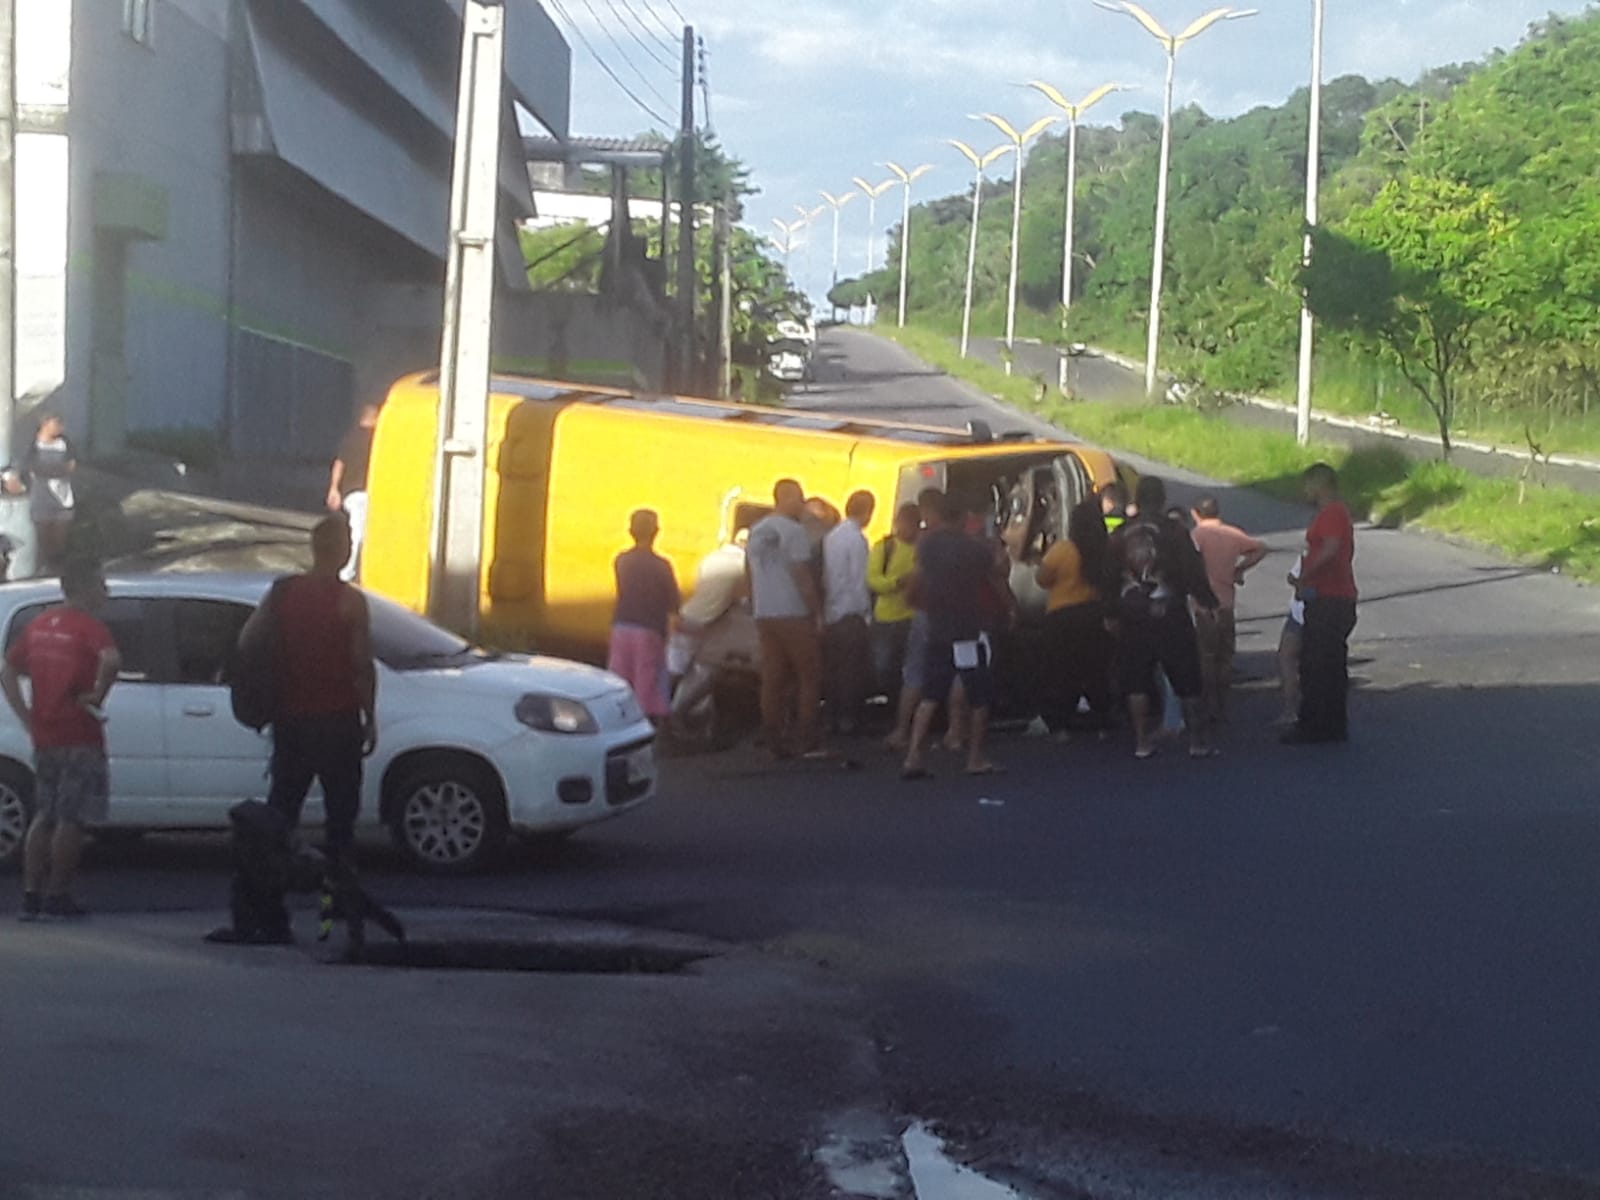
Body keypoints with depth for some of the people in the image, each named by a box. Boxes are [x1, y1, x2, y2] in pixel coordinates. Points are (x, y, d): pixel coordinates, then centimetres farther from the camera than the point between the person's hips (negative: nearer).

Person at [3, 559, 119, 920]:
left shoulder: (39, 625, 12)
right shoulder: (89, 627, -12)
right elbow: (112, 660, -32)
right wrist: (98, 695, -17)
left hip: (44, 738, 7)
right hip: (79, 739, -7)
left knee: (44, 817, 14)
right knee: (71, 820, 0)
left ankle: (31, 895, 11)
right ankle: (56, 897, 3)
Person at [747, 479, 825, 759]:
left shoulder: (756, 532, 12)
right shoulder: (794, 531, -11)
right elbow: (803, 577, -14)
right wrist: (817, 611, -9)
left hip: (764, 617, 7)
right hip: (794, 615, -7)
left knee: (772, 679, 6)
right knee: (809, 677, 2)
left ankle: (776, 742, 6)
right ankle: (807, 741, -2)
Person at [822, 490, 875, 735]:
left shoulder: (831, 536, 8)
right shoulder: (857, 539, -14)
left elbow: (825, 576, 10)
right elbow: (860, 581, -15)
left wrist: (823, 612, 15)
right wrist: (866, 613, -6)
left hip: (831, 614, 7)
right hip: (852, 614, -7)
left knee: (832, 669, 11)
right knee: (852, 671, 0)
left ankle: (834, 718, 16)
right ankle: (849, 721, 2)